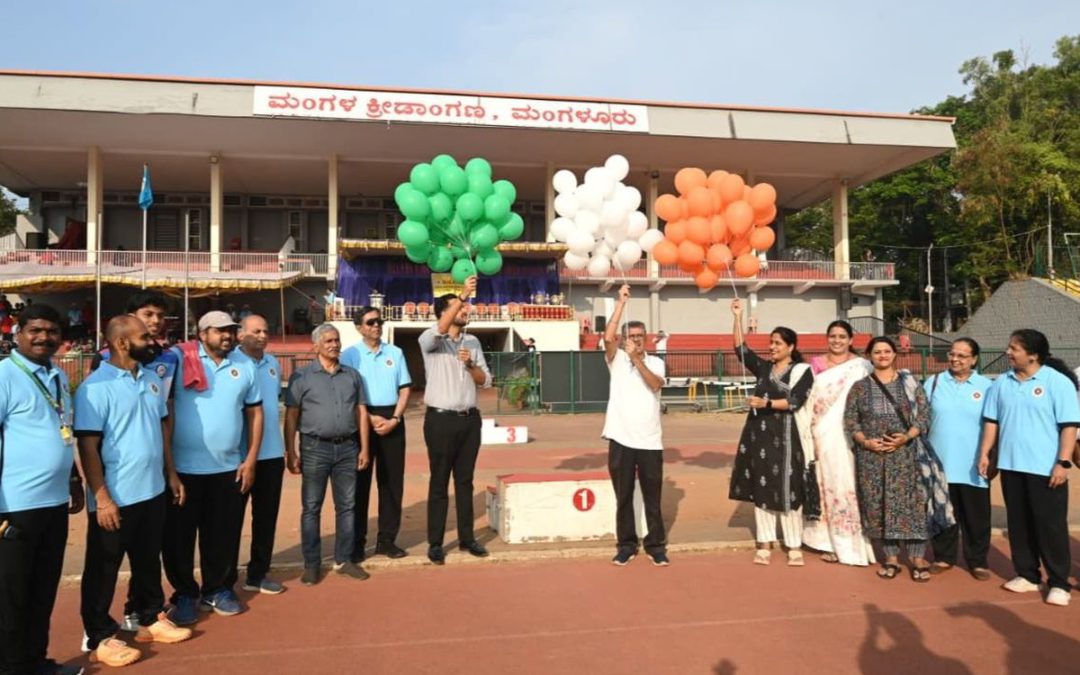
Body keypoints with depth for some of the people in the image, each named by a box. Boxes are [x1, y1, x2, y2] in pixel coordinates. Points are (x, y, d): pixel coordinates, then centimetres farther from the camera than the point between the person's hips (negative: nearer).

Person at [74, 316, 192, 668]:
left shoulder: (152, 380, 6)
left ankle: (150, 619, 35)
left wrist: (171, 474, 13)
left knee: (148, 561, 20)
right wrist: (102, 497, -18)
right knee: (103, 569, 9)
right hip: (115, 498, -7)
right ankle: (99, 637, 23)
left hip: (152, 492, 7)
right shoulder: (95, 387, -16)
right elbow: (88, 446, -17)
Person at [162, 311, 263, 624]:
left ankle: (218, 589, 28)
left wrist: (251, 459, 5)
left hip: (229, 468, 3)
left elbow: (255, 414, 11)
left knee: (224, 534, 11)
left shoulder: (244, 368, 8)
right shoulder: (179, 360, -5)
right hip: (184, 467, -3)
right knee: (179, 535, 8)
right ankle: (185, 594, 25)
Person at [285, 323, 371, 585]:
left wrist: (364, 448, 4)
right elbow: (291, 416, -3)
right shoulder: (302, 376, -1)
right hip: (315, 447, -3)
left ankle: (343, 560, 20)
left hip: (347, 447, 3)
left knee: (347, 505, 9)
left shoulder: (352, 375, 10)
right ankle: (311, 564, 14)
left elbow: (361, 412, 10)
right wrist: (291, 452, -8)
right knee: (311, 508, 4)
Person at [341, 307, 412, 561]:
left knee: (392, 481, 6)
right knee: (360, 481, 2)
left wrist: (394, 419, -7)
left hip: (392, 420, 3)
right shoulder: (350, 354, 0)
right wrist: (371, 418, -13)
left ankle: (387, 539, 16)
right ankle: (357, 542, 10)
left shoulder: (395, 353, 10)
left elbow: (405, 389, 7)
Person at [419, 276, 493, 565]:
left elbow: (486, 381, 8)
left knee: (465, 480, 12)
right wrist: (463, 295, -35)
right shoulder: (430, 340, -5)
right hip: (441, 419, -5)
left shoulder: (473, 342, 11)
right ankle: (435, 543, 11)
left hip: (470, 419, 5)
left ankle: (466, 537, 22)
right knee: (439, 482, 2)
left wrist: (470, 364, -11)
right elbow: (440, 329, -30)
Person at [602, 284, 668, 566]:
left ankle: (655, 545, 19)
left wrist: (637, 359, -23)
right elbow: (607, 337, -15)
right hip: (621, 439, 0)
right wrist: (621, 302, -13)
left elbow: (655, 385, -13)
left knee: (652, 497, 7)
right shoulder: (616, 359, 4)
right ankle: (626, 544, 20)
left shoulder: (655, 363, 6)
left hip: (649, 440, 0)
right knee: (623, 496, 8)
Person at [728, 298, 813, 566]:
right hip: (759, 434, 5)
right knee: (761, 488, 6)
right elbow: (741, 349, 4)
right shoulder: (763, 367, 12)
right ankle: (765, 544, 13)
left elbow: (794, 401, -10)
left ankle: (794, 546, 8)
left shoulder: (801, 370, -1)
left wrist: (766, 403, -18)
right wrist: (737, 318, -2)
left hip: (783, 436, -5)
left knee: (786, 489, -1)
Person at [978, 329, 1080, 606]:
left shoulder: (1057, 382, -8)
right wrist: (984, 453, 6)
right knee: (1019, 524, 12)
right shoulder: (1002, 383, 7)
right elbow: (991, 421, 12)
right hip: (1011, 466, 5)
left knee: (1051, 525, 2)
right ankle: (1027, 575, 24)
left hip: (1046, 468, -5)